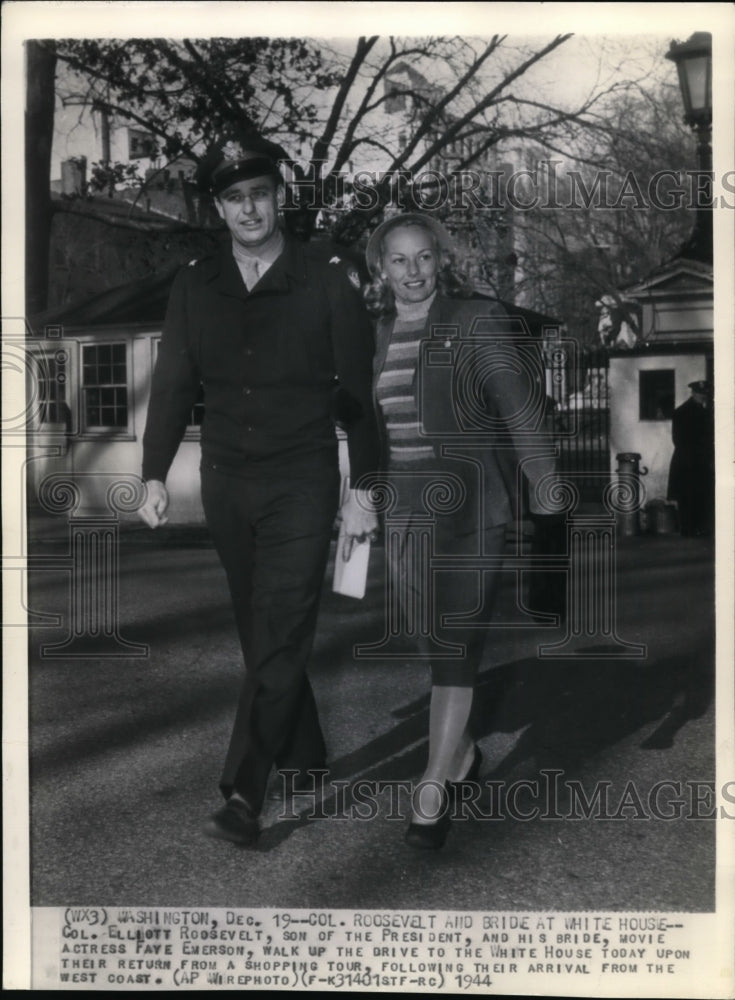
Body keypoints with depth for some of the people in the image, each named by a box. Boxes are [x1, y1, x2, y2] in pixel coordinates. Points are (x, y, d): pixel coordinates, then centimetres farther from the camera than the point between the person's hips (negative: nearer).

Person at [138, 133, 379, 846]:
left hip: (301, 483, -4)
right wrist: (155, 475, 2)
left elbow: (358, 392, -1)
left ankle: (243, 795, -7)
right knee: (261, 632, 13)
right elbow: (172, 384, 9)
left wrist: (362, 489, -3)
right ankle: (305, 754, 29)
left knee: (279, 637, -9)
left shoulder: (326, 286, -3)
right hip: (225, 483, 4)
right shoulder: (194, 288, 6)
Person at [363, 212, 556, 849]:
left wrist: (548, 485, -19)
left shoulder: (476, 321, -4)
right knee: (433, 640, 13)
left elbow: (516, 403, -11)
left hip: (469, 508, -5)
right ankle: (463, 753, 31)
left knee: (456, 644, -7)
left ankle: (434, 787, -3)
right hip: (403, 511, 5)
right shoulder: (372, 334, 10)